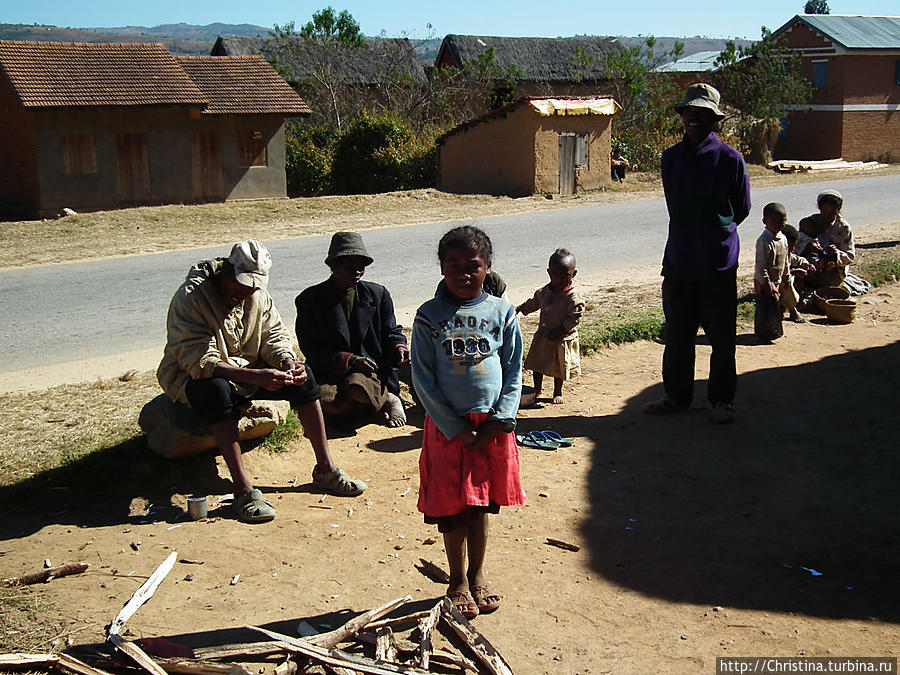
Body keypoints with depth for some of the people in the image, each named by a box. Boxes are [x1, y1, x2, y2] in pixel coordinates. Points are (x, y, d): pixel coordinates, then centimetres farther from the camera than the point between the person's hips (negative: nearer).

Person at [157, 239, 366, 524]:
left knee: (303, 376, -14)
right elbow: (197, 360, -31)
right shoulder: (190, 297, -23)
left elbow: (274, 335, 4)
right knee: (218, 390, -40)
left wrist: (288, 362, -21)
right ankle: (243, 490, -38)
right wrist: (255, 377, -41)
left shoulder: (258, 295, -2)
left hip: (247, 371, 6)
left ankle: (325, 470, -7)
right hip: (193, 379, -6)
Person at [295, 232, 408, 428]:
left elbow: (390, 331, 17)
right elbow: (311, 349, -5)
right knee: (325, 401, -33)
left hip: (373, 369, 0)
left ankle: (387, 400, -4)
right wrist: (349, 360, -19)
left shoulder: (378, 294, 10)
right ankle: (385, 402, -11)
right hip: (330, 373, 1)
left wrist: (398, 348, -9)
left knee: (356, 386, -37)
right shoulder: (310, 299, 1)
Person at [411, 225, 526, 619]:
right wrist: (456, 428, -10)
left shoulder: (501, 313, 0)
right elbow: (422, 378, -6)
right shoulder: (429, 316, -4)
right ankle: (458, 581, 24)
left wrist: (500, 422, -8)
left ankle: (477, 575, 31)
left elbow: (514, 373, 3)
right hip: (447, 426, -1)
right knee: (451, 506, 7)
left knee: (482, 505, 13)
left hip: (492, 426, 2)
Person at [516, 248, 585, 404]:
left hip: (562, 338, -5)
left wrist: (559, 332, -24)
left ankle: (557, 392, 29)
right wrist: (518, 309, 18)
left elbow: (574, 318, -21)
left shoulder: (573, 297, -20)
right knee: (537, 363, 13)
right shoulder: (545, 291, 0)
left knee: (559, 367, 9)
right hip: (543, 336, 5)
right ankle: (537, 390, 31)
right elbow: (534, 302, 18)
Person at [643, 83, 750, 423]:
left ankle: (722, 400, 18)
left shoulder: (730, 158, -6)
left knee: (722, 337, 4)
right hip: (678, 260, 4)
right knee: (677, 335, 11)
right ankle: (677, 395, 25)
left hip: (718, 262, -3)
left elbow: (741, 209, 5)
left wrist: (718, 231, 11)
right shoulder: (671, 158, 6)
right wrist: (697, 230, 12)